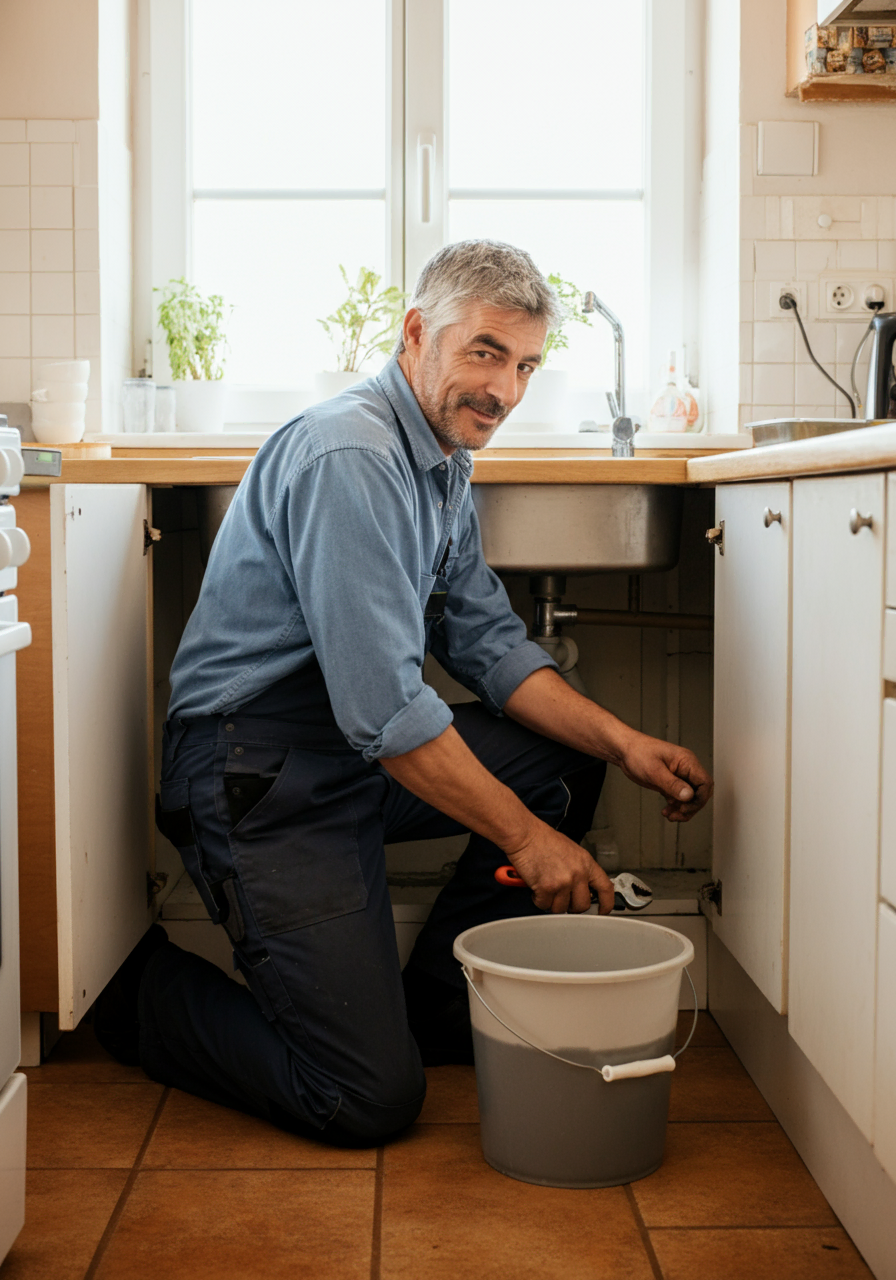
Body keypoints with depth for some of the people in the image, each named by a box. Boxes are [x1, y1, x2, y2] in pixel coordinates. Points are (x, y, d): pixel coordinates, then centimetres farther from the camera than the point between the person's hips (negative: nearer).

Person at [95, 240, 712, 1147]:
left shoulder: (444, 464, 10)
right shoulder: (348, 458, -22)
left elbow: (486, 644, 10)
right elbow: (383, 709, -26)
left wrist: (624, 745, -2)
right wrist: (525, 836, -19)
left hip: (367, 750, 10)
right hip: (260, 778, -10)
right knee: (369, 1099, -11)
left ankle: (432, 1005, 15)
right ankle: (146, 994, 12)